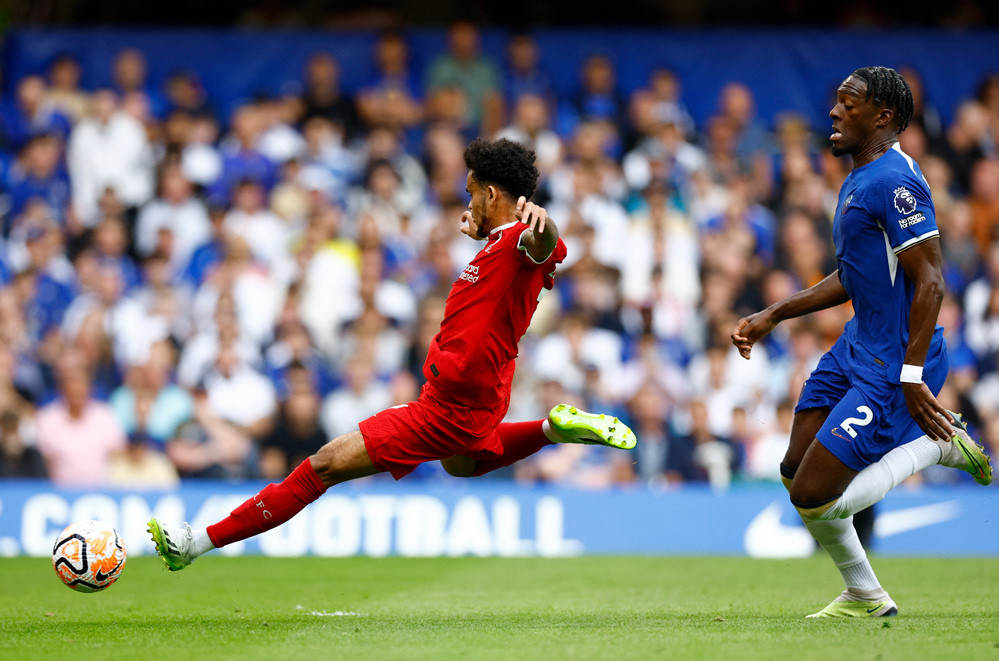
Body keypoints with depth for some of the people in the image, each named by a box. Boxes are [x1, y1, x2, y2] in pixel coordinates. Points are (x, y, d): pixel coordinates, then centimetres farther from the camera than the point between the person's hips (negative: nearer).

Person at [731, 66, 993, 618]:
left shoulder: (895, 181, -19)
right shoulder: (859, 179, 14)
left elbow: (930, 282, -23)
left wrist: (912, 375, -26)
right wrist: (772, 317, 23)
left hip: (891, 367, -10)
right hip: (855, 348, 10)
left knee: (815, 498, -12)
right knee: (796, 474, 11)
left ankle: (936, 443, 2)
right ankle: (864, 596, 24)